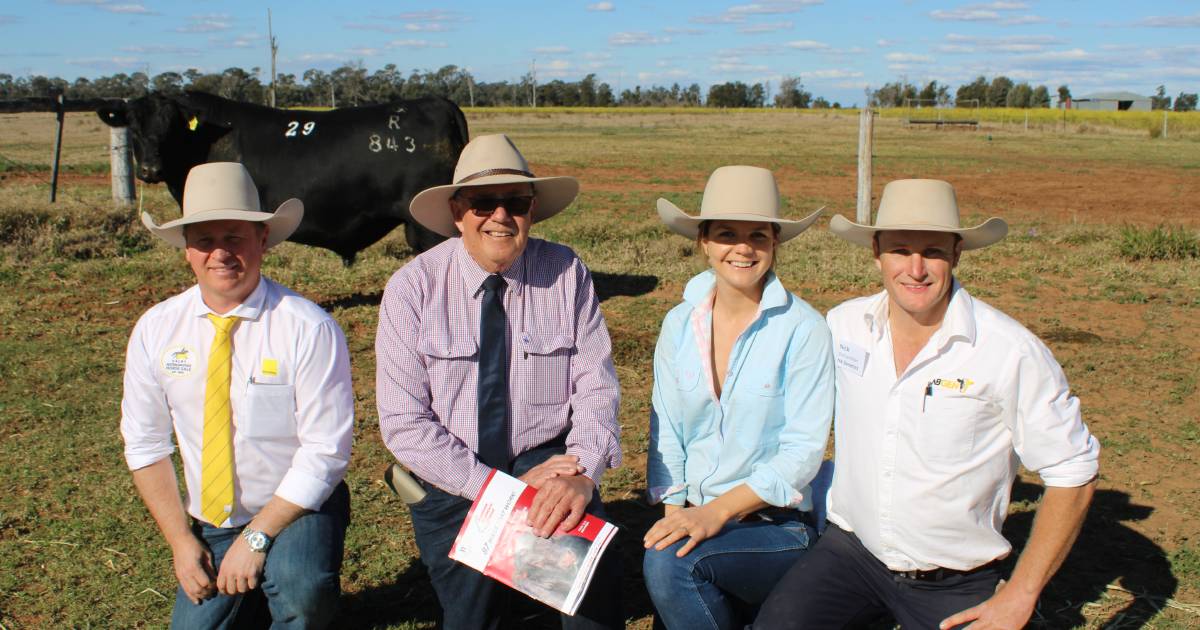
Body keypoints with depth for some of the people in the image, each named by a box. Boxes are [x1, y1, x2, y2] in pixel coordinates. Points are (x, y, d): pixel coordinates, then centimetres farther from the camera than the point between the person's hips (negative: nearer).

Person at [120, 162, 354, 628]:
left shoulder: (309, 330, -18)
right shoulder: (155, 330, -3)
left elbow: (325, 451, -17)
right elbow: (145, 444, 4)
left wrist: (256, 537, -19)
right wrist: (180, 540, -3)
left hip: (297, 512, -4)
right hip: (210, 527, 5)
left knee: (301, 589, -32)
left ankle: (287, 583, 2)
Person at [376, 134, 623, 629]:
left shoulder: (567, 273, -6)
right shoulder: (413, 287, -8)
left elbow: (596, 388, -8)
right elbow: (404, 421, -11)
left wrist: (581, 473, -27)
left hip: (545, 461, 0)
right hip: (454, 478, 1)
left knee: (596, 581, -25)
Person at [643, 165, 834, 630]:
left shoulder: (802, 328, -10)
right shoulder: (680, 324, 3)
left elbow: (803, 452, -13)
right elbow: (666, 432, 5)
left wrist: (717, 510, -21)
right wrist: (675, 511, -8)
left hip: (777, 524, -3)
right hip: (696, 517, 4)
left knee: (668, 563, -27)